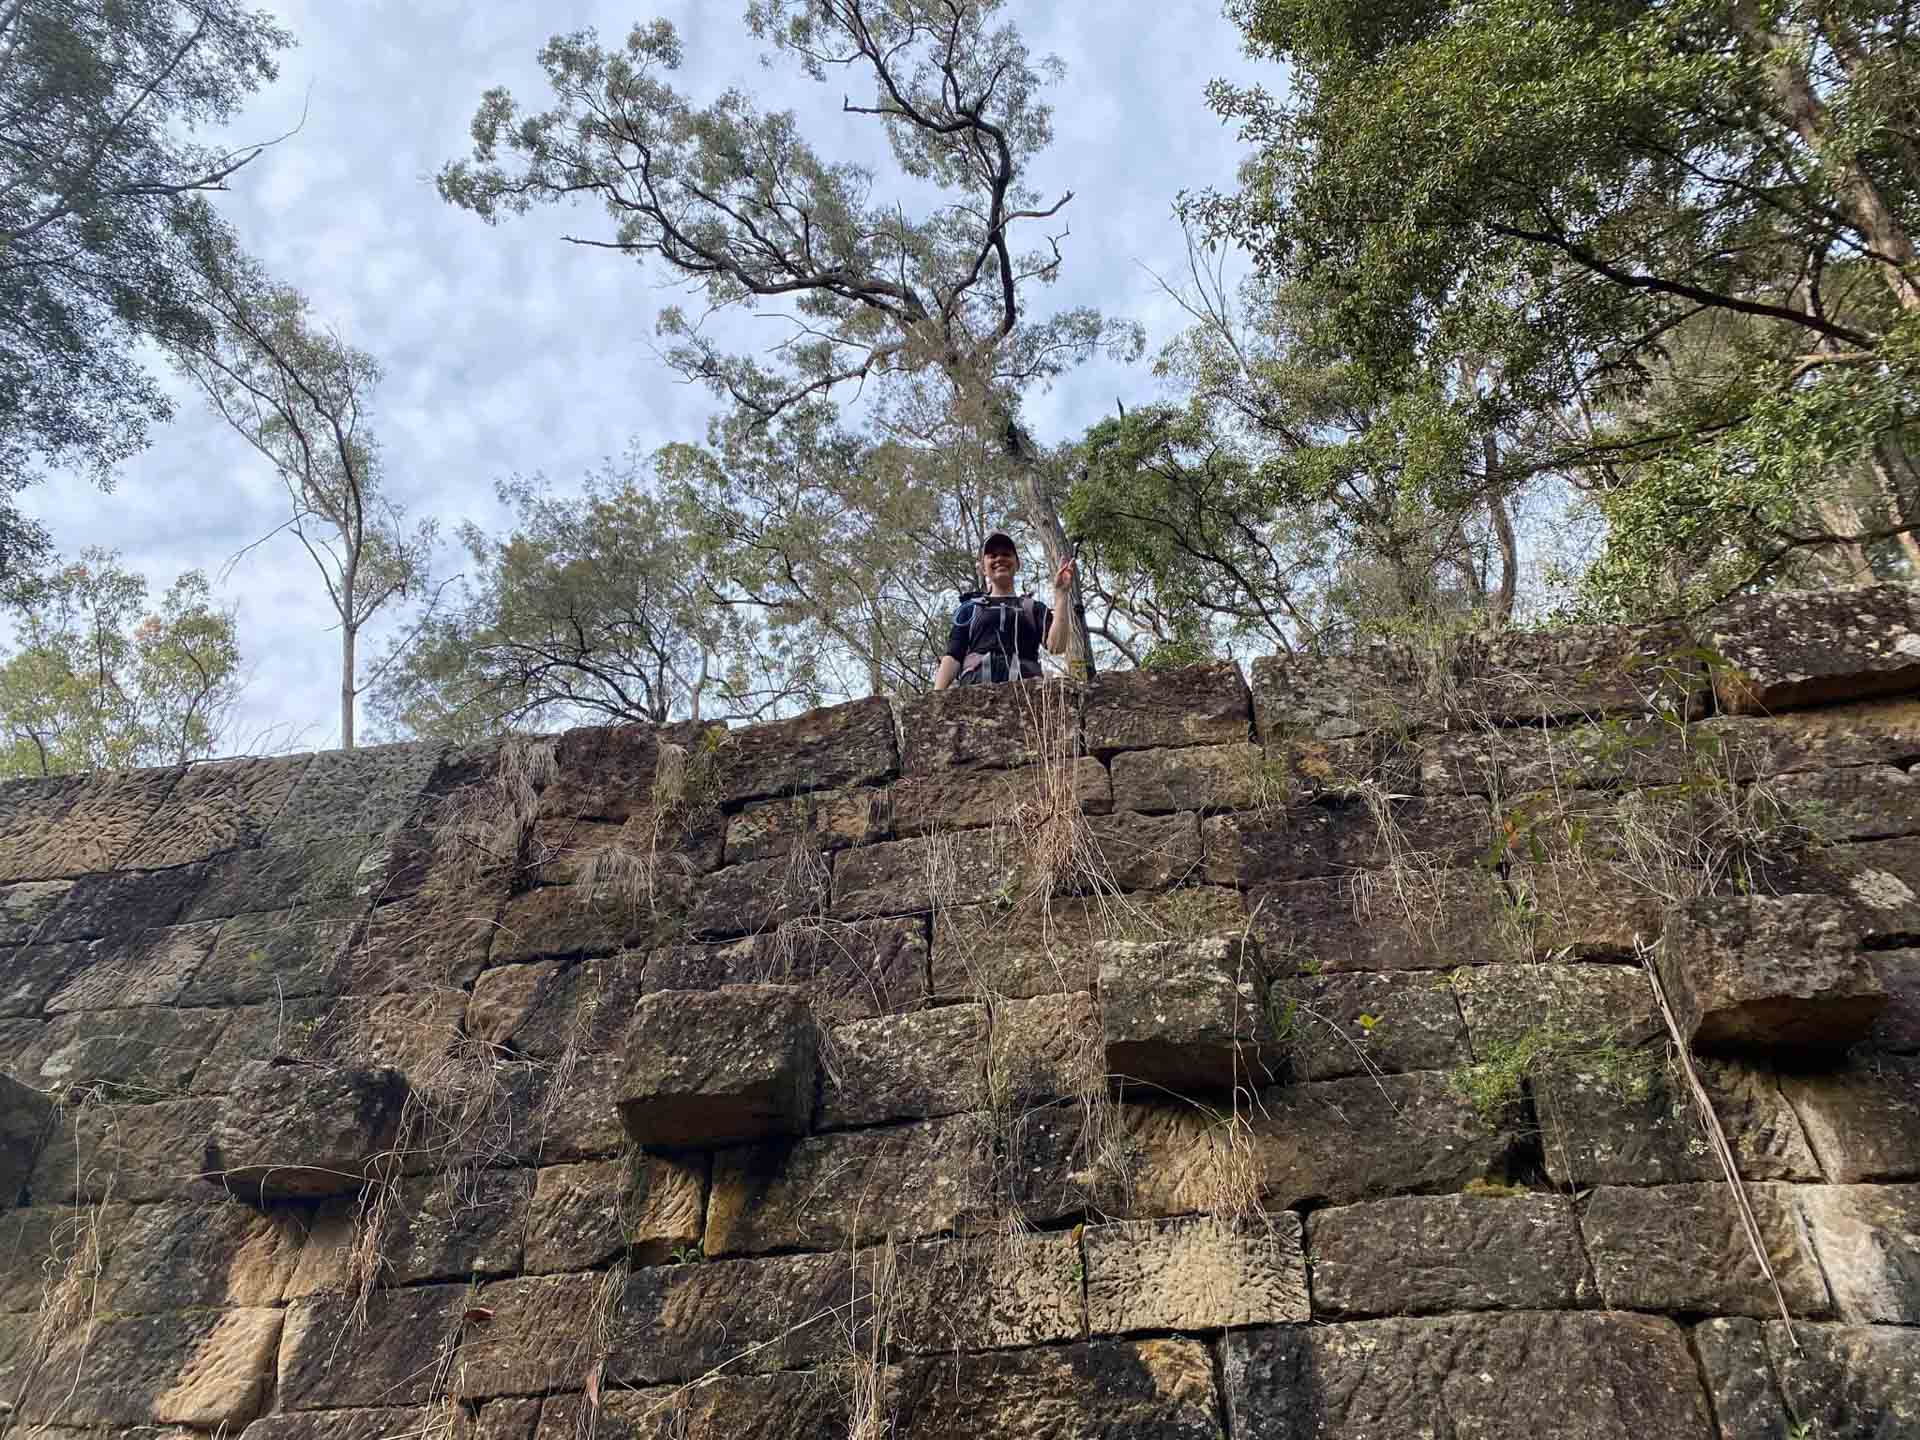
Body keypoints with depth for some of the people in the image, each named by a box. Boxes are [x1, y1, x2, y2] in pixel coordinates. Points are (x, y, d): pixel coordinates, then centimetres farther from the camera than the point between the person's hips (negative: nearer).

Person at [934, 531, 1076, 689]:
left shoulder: (1034, 608, 24)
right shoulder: (971, 608, 25)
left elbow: (1056, 646, 7)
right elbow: (953, 656, 15)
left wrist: (1060, 593, 3)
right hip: (976, 687, 0)